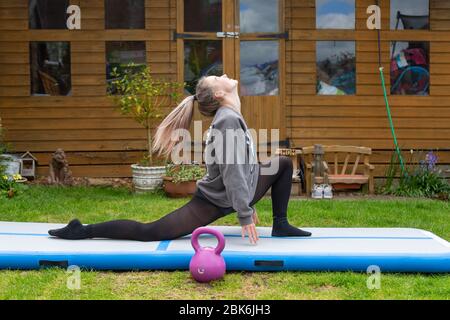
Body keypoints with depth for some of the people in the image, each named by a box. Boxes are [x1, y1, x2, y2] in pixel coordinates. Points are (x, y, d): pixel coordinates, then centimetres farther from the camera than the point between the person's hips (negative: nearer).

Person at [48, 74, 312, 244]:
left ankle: (280, 225, 18)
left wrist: (249, 203, 22)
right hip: (215, 201, -10)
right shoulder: (228, 120, -21)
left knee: (284, 163, 14)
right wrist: (245, 214, -23)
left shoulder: (232, 117, 10)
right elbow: (232, 171, -25)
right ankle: (81, 231, -4)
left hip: (233, 197, 10)